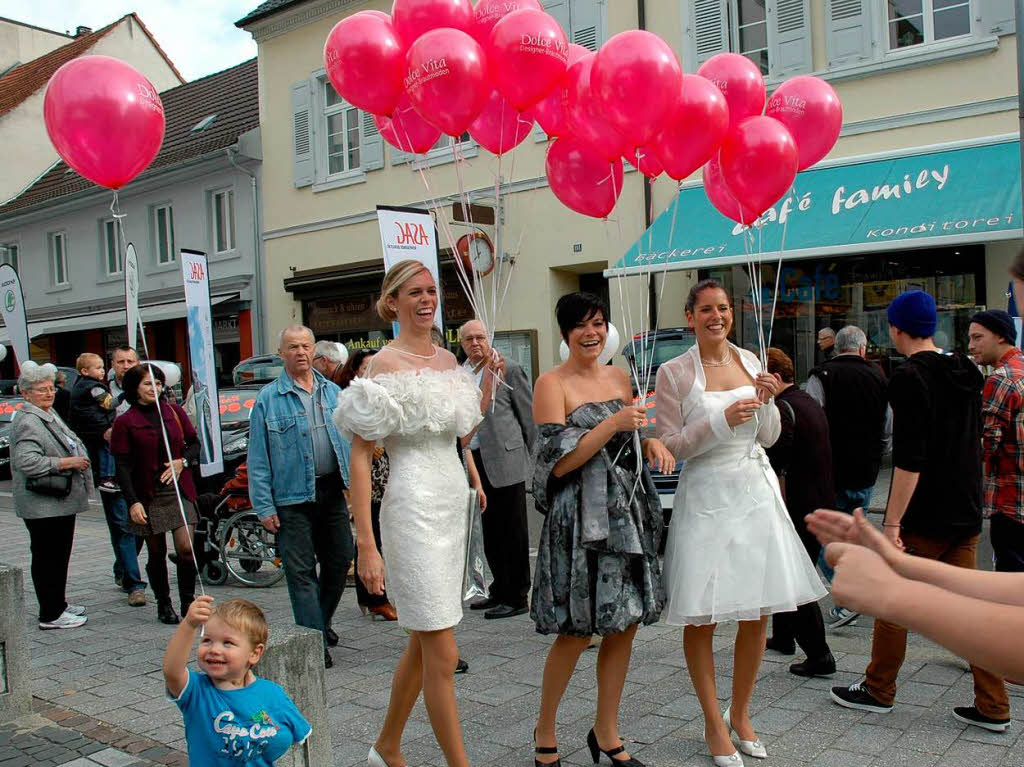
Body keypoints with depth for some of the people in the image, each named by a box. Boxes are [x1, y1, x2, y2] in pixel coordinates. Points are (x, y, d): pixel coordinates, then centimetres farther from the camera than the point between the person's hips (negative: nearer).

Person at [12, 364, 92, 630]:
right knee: (47, 557, -3)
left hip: (61, 502, 11)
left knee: (60, 555, 18)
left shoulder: (50, 414, 16)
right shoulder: (27, 422, -17)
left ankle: (58, 605, 30)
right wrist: (66, 463, -21)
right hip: (42, 506, -10)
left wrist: (78, 459, 16)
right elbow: (26, 461, -27)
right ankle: (50, 615, 4)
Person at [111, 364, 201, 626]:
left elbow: (194, 444, 15)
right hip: (148, 495, -1)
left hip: (179, 489, 2)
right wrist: (132, 502, -13)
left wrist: (183, 461, -6)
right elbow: (123, 466, -5)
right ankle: (163, 604, 23)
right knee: (157, 553, 7)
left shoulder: (174, 412, 6)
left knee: (185, 548, -8)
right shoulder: (125, 422, -2)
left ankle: (188, 602, 5)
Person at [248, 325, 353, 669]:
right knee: (301, 571, -2)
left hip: (332, 492, 5)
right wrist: (264, 507, -8)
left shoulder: (333, 392, 11)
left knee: (339, 561, 11)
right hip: (292, 497, -4)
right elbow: (258, 458, -3)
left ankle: (322, 622, 33)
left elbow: (350, 441, 16)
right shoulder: (268, 399, -1)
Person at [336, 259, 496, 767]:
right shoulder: (385, 364, -10)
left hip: (453, 502, 8)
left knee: (422, 644, 17)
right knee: (443, 654, -3)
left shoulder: (447, 359, 11)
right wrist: (366, 546, -17)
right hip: (413, 507, -8)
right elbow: (359, 458, -12)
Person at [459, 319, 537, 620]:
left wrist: (533, 458, -5)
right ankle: (500, 591, 28)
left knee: (513, 531, 1)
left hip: (505, 461, -6)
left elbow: (530, 415, -3)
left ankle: (516, 597, 9)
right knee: (491, 531, 15)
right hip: (476, 462, 6)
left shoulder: (508, 370, -5)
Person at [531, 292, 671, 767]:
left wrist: (651, 443, 1)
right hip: (581, 518, -6)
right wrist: (614, 424, -19)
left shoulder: (619, 377, 12)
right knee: (577, 631, -1)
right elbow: (559, 462, -14)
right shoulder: (553, 384, -7)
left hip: (628, 512, 6)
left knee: (624, 626, 9)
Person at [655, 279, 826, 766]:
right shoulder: (674, 373, -5)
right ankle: (714, 724, 19)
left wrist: (767, 402, -8)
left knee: (758, 613, 9)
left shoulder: (749, 361, 8)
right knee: (702, 617, 0)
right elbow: (669, 446, -9)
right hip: (706, 500, -4)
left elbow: (769, 438, 11)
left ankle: (740, 714, 29)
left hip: (756, 493, 5)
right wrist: (722, 420, -19)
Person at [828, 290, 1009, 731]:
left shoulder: (909, 378, -16)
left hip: (924, 516, -8)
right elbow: (974, 445, 18)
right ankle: (993, 706, 15)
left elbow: (909, 459, -22)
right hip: (966, 512, 8)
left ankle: (878, 691, 19)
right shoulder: (965, 373, 9)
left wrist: (892, 522, -20)